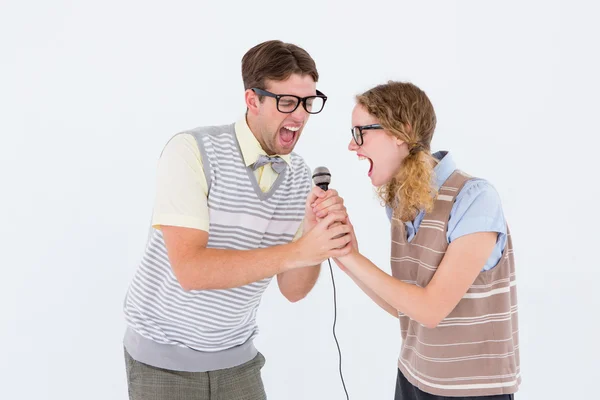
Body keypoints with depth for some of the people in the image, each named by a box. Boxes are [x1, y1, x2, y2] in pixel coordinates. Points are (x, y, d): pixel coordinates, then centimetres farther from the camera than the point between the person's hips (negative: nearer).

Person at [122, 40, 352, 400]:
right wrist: (296, 251, -34)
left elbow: (293, 290, -4)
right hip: (163, 355, -4)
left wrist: (315, 237, -23)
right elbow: (191, 269, -28)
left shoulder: (300, 177, -4)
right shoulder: (192, 150, -20)